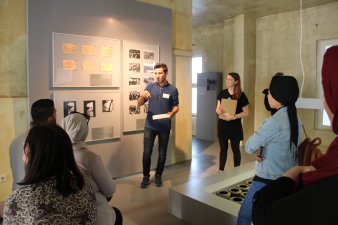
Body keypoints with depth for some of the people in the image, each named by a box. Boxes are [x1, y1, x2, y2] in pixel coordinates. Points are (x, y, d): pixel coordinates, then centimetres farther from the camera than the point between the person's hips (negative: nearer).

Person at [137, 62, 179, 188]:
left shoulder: (173, 89, -3)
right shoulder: (150, 87, 0)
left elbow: (176, 106, 4)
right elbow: (139, 104, 1)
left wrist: (172, 113, -19)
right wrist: (142, 96, -21)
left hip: (164, 127, 0)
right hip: (150, 126, 1)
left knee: (162, 153, 11)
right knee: (146, 153, 2)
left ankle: (158, 176, 30)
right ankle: (146, 177, 20)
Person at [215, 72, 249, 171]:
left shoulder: (241, 95, -9)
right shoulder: (222, 93, 3)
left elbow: (246, 113, -8)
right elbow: (217, 108, 9)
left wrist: (233, 116, -21)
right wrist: (218, 111, -14)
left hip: (235, 126, -3)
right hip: (222, 125, 4)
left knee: (235, 149, 10)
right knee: (223, 149, 12)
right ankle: (220, 170, 22)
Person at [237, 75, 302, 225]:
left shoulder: (274, 122, -24)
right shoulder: (296, 119, 4)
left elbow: (249, 147, -17)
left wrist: (257, 149, 4)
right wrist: (260, 150, -4)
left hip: (267, 181, -8)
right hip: (287, 180, 8)